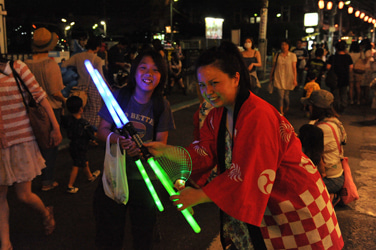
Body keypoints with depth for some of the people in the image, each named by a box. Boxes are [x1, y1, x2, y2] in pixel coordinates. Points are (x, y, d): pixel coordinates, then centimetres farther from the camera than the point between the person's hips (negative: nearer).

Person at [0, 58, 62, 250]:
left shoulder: (17, 67, -6)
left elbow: (40, 97, -5)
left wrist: (56, 127, -4)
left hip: (21, 141, -3)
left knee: (23, 195, 3)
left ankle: (46, 214, 36)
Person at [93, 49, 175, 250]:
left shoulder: (162, 105, -6)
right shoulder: (119, 96, -6)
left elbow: (161, 142, -4)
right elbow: (102, 130, -2)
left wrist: (142, 149, -24)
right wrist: (118, 139, -22)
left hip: (144, 175, 0)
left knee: (143, 232, 16)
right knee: (109, 230, 13)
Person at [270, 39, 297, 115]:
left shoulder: (292, 55, 0)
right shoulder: (277, 55, 5)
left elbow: (294, 68, -2)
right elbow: (273, 67, 11)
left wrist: (295, 79, -8)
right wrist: (271, 76, 13)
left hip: (288, 78, 0)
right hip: (279, 78, 1)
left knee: (286, 95, 7)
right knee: (281, 95, -8)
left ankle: (287, 108, 35)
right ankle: (281, 112, -1)